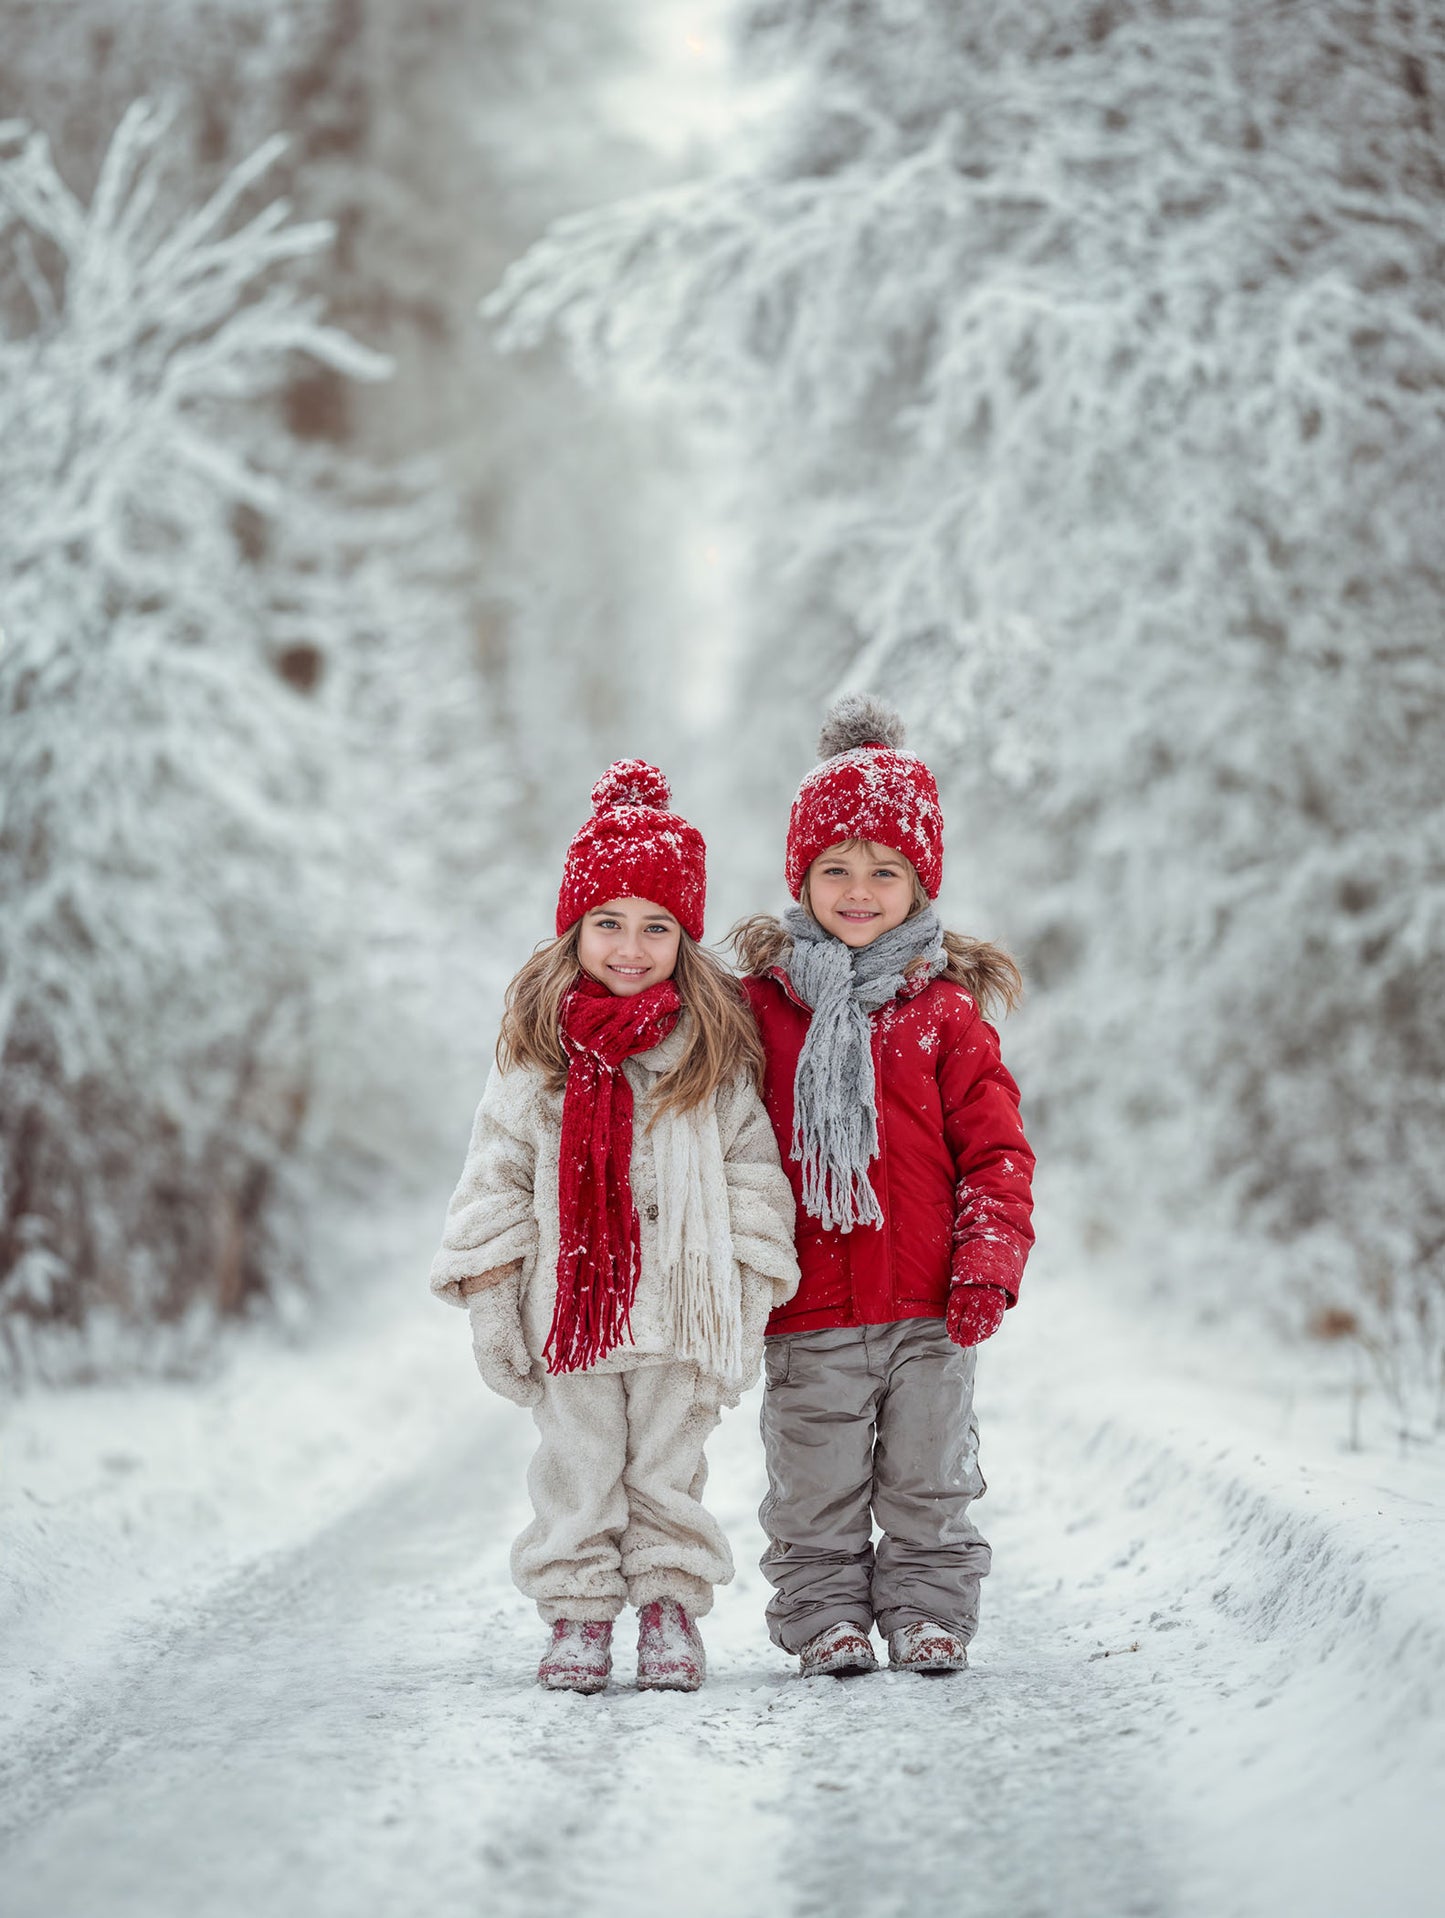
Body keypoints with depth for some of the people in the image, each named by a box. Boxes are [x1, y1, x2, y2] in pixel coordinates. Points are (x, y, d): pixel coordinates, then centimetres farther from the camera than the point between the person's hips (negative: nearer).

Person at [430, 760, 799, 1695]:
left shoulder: (715, 1052, 1)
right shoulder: (537, 1055, 2)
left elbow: (753, 1166, 3)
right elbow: (497, 1172, 5)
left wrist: (750, 1297, 0)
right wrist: (491, 1298, 2)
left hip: (682, 1305, -1)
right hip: (569, 1301, 1)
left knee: (667, 1463, 7)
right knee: (579, 1466, 5)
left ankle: (672, 1603, 18)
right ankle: (579, 1613, 13)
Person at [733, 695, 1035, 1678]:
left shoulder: (946, 1007, 0)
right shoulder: (764, 1001, 1)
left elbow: (994, 1143, 2)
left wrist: (989, 1256, -8)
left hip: (928, 1304, 0)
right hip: (808, 1309, 0)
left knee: (930, 1477, 11)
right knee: (816, 1488, 7)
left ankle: (929, 1611, 23)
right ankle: (826, 1615, 19)